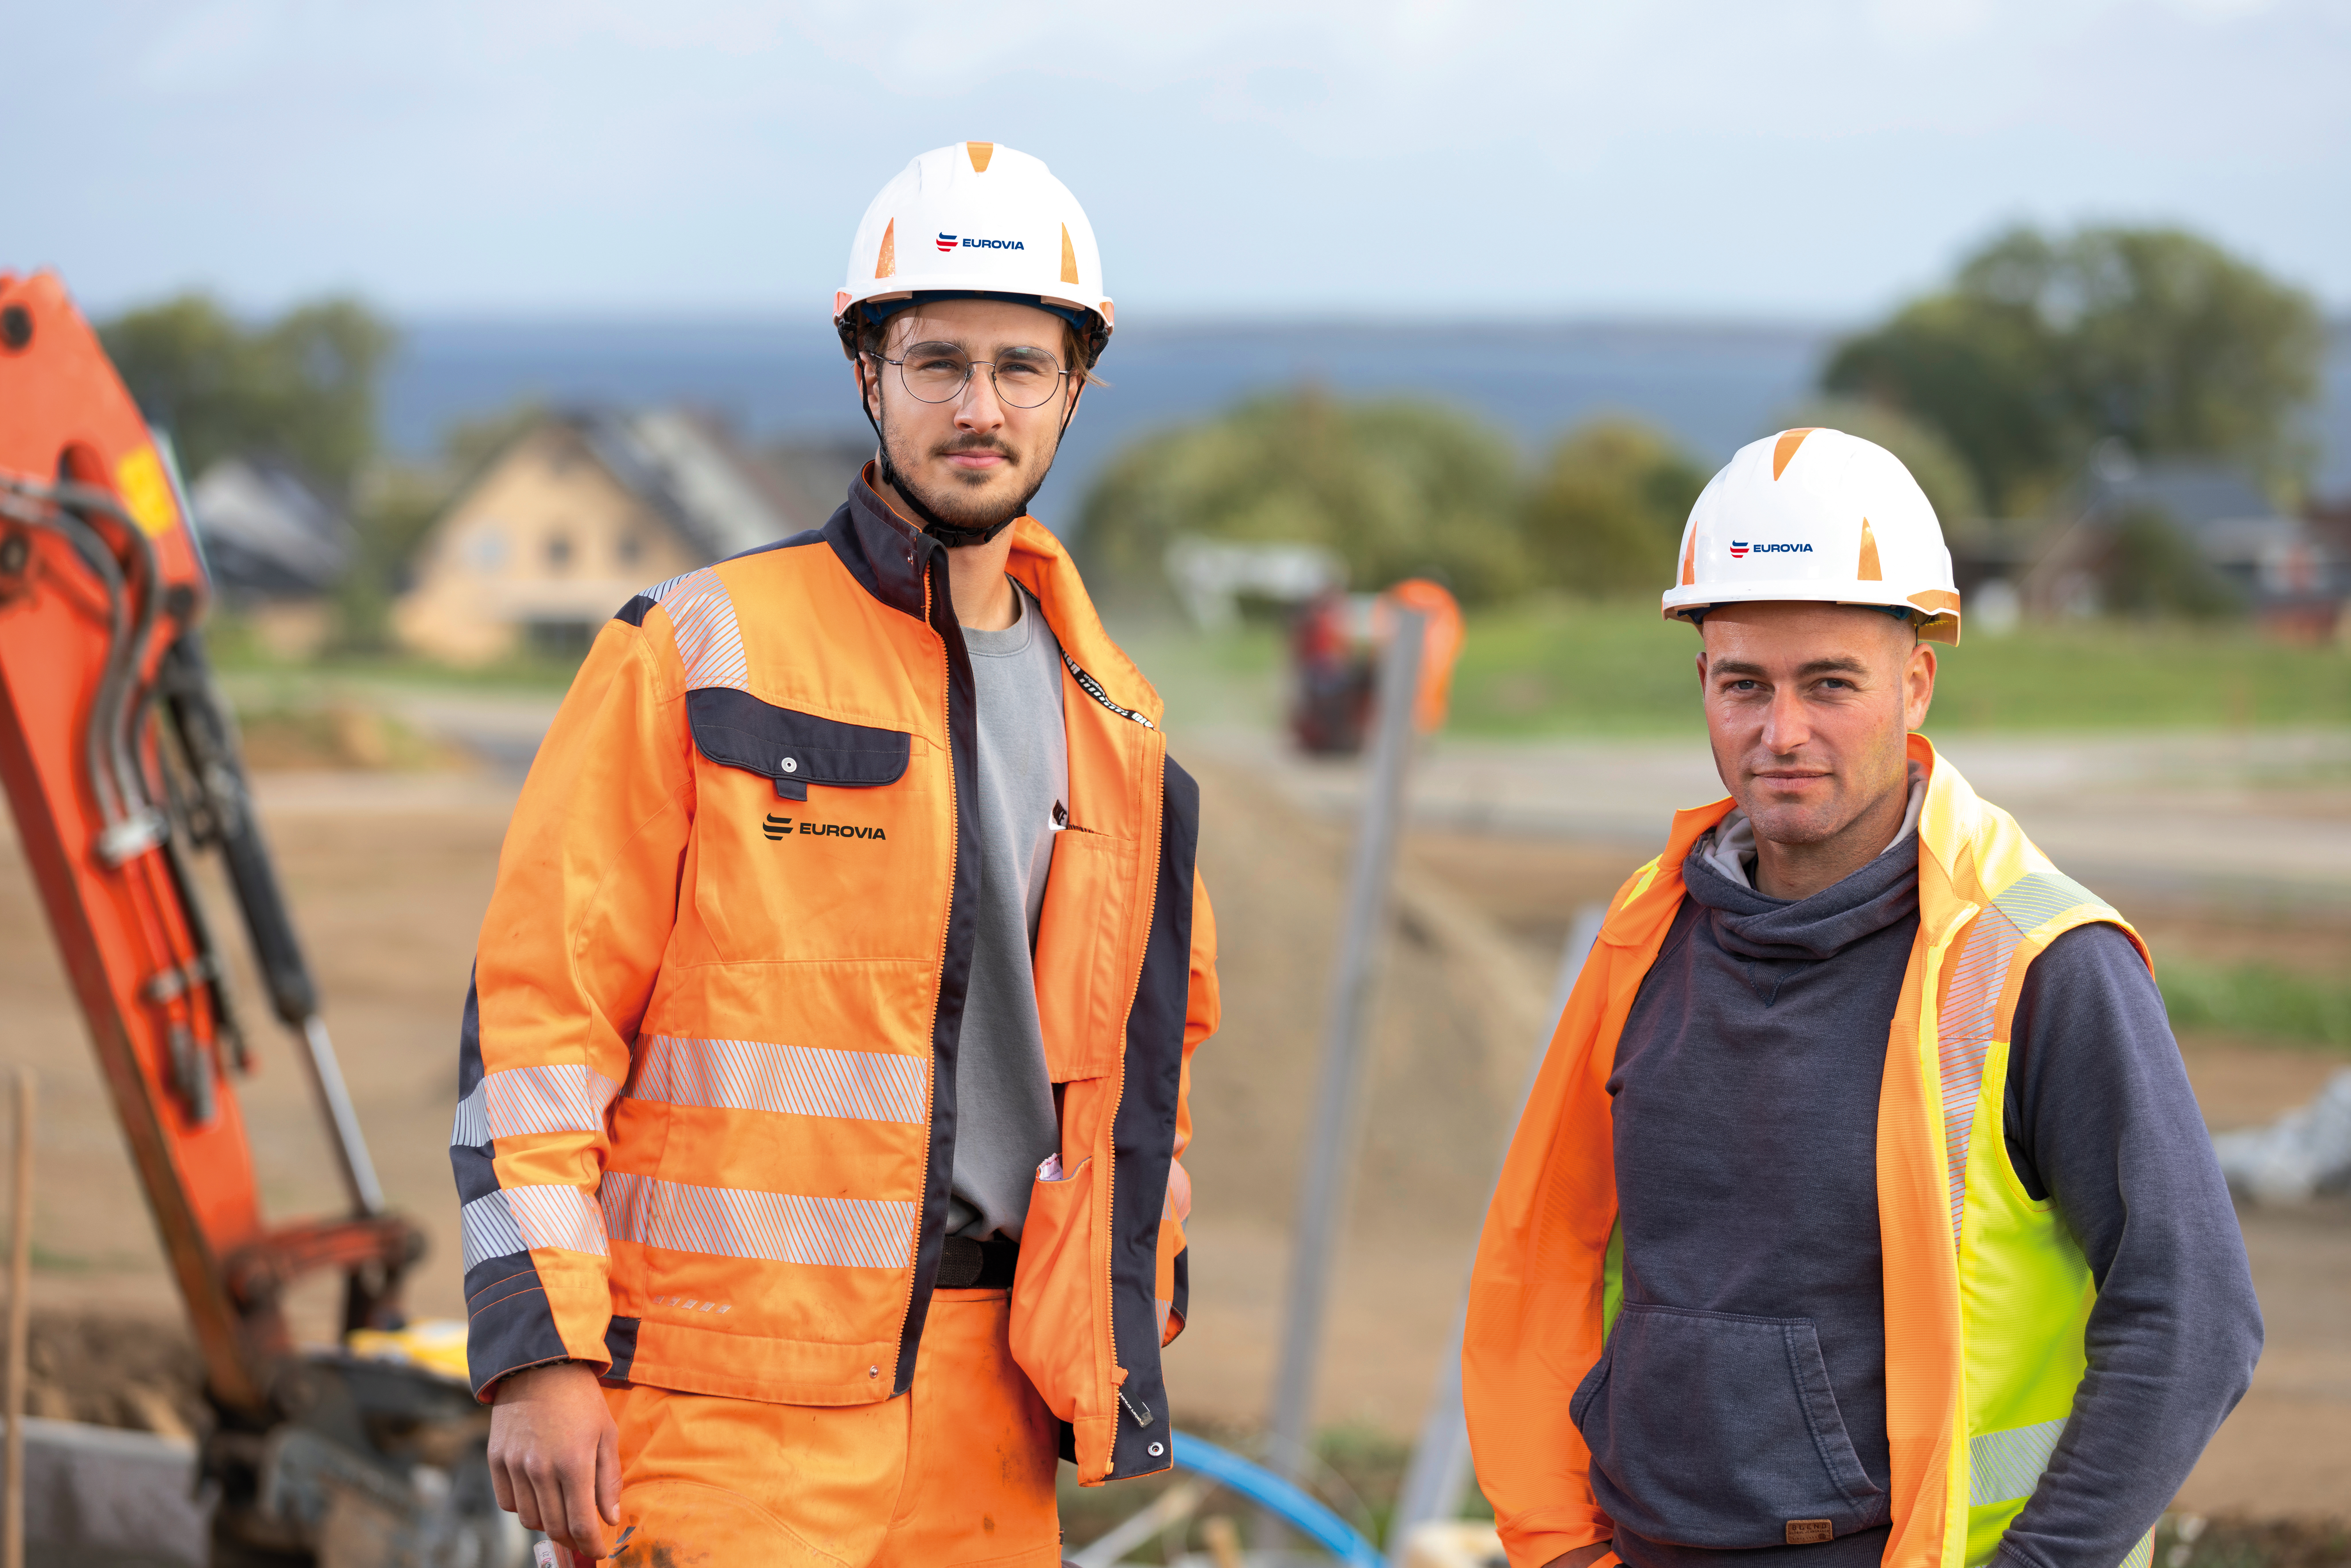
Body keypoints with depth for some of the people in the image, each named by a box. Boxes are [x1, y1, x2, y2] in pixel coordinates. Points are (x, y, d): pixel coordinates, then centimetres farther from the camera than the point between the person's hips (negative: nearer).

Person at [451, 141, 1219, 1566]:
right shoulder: (701, 657, -3)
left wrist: (1129, 1315, 20)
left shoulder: (1113, 715, 14)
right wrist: (541, 1352, -13)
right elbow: (538, 1005, -6)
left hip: (989, 1402, 5)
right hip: (732, 1395, -5)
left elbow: (1158, 1023, 27)